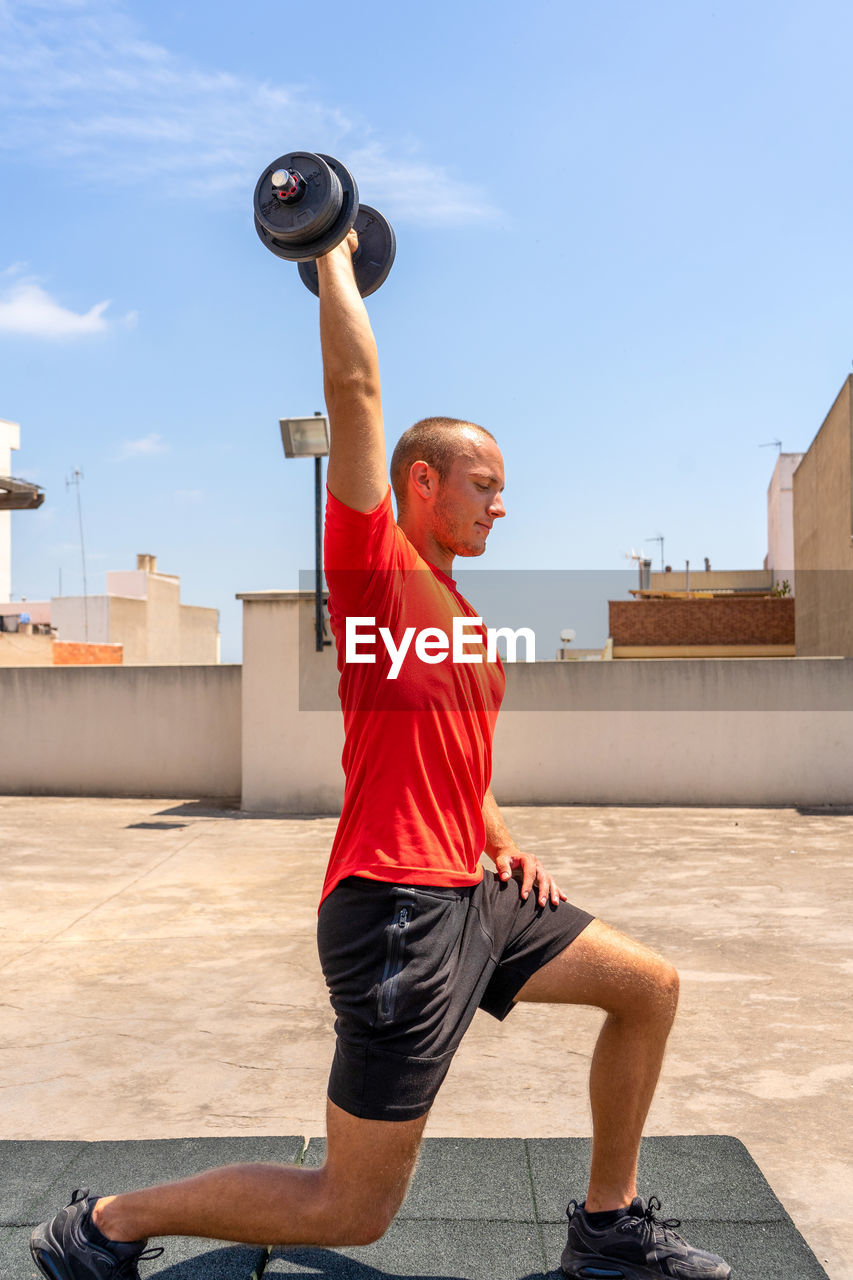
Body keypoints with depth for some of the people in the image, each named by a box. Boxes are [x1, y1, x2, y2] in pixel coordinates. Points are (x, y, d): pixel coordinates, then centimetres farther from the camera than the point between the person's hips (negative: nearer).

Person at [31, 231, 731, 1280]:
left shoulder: (461, 616, 17)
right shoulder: (374, 562, -8)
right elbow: (354, 387, -15)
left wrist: (505, 847, 12)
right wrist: (332, 255, -3)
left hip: (469, 895, 9)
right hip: (396, 908, -9)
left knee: (649, 987, 16)